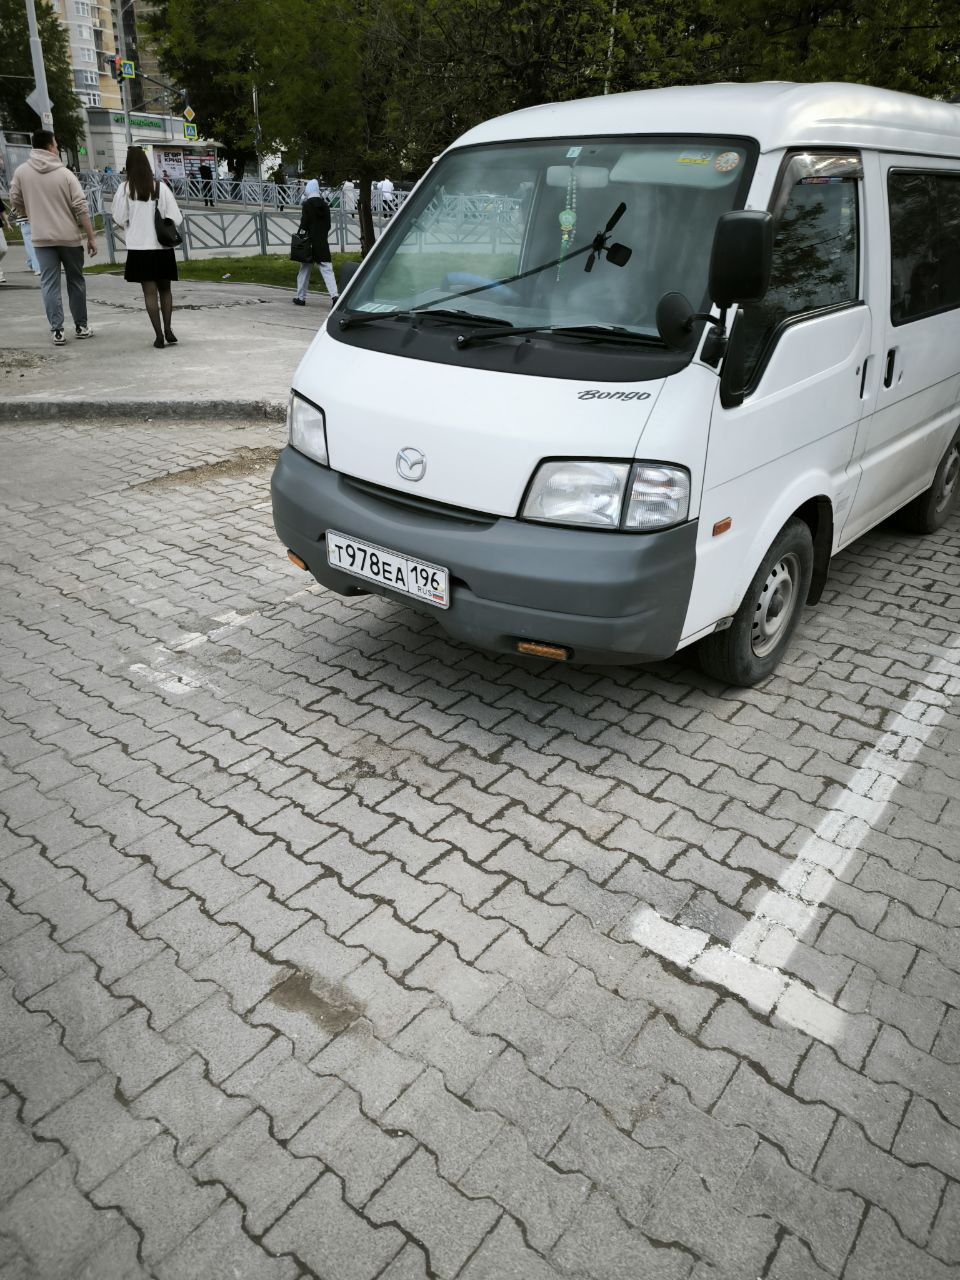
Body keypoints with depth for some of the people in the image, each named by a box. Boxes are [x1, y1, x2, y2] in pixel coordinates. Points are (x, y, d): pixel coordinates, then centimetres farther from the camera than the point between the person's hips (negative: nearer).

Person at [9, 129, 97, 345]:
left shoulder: (21, 172, 1)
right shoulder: (65, 174, -6)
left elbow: (16, 204, 8)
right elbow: (81, 208, -10)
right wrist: (91, 237, -4)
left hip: (41, 238, 1)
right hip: (69, 236, -1)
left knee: (49, 284, 3)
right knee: (75, 281, 12)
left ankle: (57, 330, -2)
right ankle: (81, 326, 18)